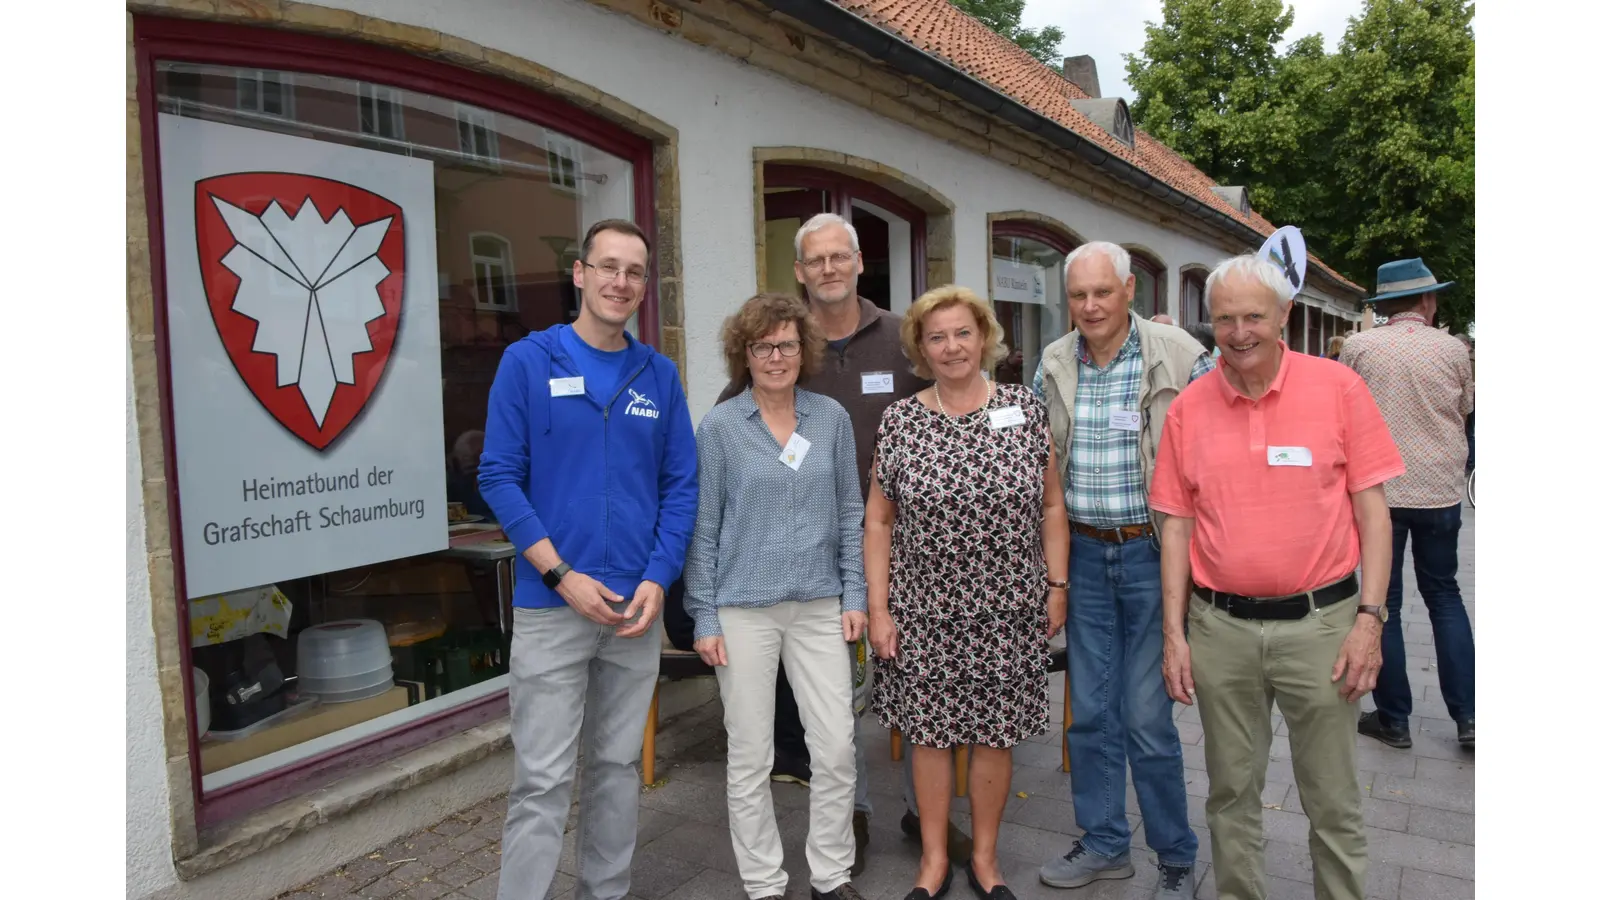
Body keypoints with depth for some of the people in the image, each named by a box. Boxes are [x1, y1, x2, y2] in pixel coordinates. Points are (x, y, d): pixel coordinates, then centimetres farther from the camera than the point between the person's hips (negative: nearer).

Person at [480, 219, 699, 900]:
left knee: (619, 766, 16)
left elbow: (681, 484, 5)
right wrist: (562, 575, -14)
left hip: (637, 607, 4)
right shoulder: (528, 362, -3)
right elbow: (499, 476, -7)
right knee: (543, 780, 1)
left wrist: (657, 578, -7)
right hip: (551, 605, -3)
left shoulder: (660, 375, 5)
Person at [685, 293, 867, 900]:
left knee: (837, 748, 5)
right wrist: (704, 618, -5)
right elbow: (703, 527, -2)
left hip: (819, 605, 2)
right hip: (744, 610, -2)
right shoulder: (720, 427, -3)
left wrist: (854, 595, 4)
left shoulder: (832, 419, 4)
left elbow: (849, 512, 9)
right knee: (751, 758, 7)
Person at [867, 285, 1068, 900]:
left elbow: (1050, 505, 5)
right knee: (928, 733, 9)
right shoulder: (900, 421, -1)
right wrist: (877, 607, -1)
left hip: (1007, 612, 0)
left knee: (995, 735, 10)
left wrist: (1057, 585, 3)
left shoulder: (1025, 409, 0)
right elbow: (878, 520, 2)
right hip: (924, 612, 0)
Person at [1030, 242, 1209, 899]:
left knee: (1147, 716, 1)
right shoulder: (1054, 366, 5)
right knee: (1090, 711, 12)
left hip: (1153, 553, -4)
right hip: (1082, 554, 4)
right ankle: (1104, 844, 31)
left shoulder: (1179, 356, -8)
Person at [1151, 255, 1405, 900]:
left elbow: (1371, 508, -1)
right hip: (1220, 627, 2)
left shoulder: (1339, 388, -3)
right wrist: (1174, 635, 1)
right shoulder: (1187, 409, 1)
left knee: (1334, 801, 10)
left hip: (1318, 621, -1)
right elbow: (1176, 525, 4)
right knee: (1231, 793, 15)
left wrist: (1368, 617, -8)